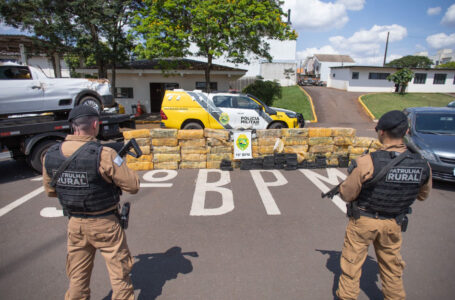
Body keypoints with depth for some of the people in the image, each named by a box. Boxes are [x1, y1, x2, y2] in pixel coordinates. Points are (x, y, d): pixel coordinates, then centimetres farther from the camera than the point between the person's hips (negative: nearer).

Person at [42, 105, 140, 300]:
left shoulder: (50, 155, -6)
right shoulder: (103, 155, -25)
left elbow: (50, 191, 8)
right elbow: (133, 186, -18)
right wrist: (119, 165, -2)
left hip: (75, 224, 5)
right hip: (105, 225, -5)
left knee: (77, 276, 24)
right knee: (120, 273, 15)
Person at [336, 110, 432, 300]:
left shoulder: (368, 163, -27)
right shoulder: (422, 165, -11)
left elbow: (347, 195, -17)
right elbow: (422, 195, 8)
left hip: (363, 221, -4)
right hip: (393, 224, 4)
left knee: (352, 263, 15)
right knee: (392, 266, 26)